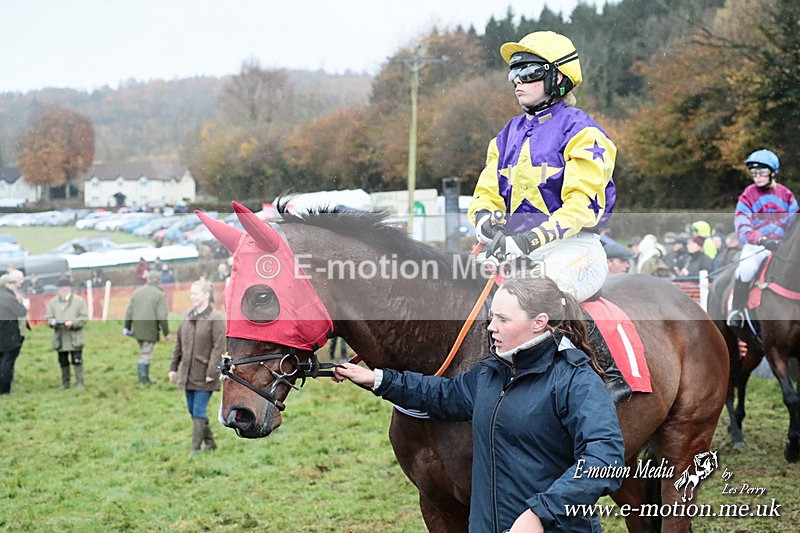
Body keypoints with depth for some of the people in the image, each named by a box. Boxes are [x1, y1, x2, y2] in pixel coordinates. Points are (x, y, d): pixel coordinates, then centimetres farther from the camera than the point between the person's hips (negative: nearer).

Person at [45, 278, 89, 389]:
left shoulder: (79, 301, 2)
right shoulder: (53, 302, 10)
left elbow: (84, 318, -2)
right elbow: (48, 317, 8)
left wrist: (73, 323, -18)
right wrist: (52, 322, -15)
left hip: (75, 339, -3)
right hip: (59, 339, 3)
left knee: (77, 362, -3)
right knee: (63, 363, 9)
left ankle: (79, 383, 4)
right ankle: (65, 383, 20)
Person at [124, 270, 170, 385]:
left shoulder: (137, 292, 7)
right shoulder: (159, 294, -8)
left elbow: (129, 311, 8)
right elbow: (162, 316, -12)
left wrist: (127, 328, 15)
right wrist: (166, 333, -6)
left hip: (137, 328, 5)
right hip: (150, 330, -5)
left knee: (144, 353, 18)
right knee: (146, 355, 0)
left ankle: (145, 378, 22)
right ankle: (142, 380, 3)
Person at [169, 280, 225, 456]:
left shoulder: (215, 318, -12)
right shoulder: (188, 316, 9)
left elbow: (219, 347, -16)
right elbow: (179, 343, 15)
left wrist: (212, 372, -19)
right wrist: (173, 367, 13)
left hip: (204, 375, -7)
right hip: (188, 374, 7)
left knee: (199, 412, -5)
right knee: (193, 411, 13)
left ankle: (196, 448, 4)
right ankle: (210, 443, 27)